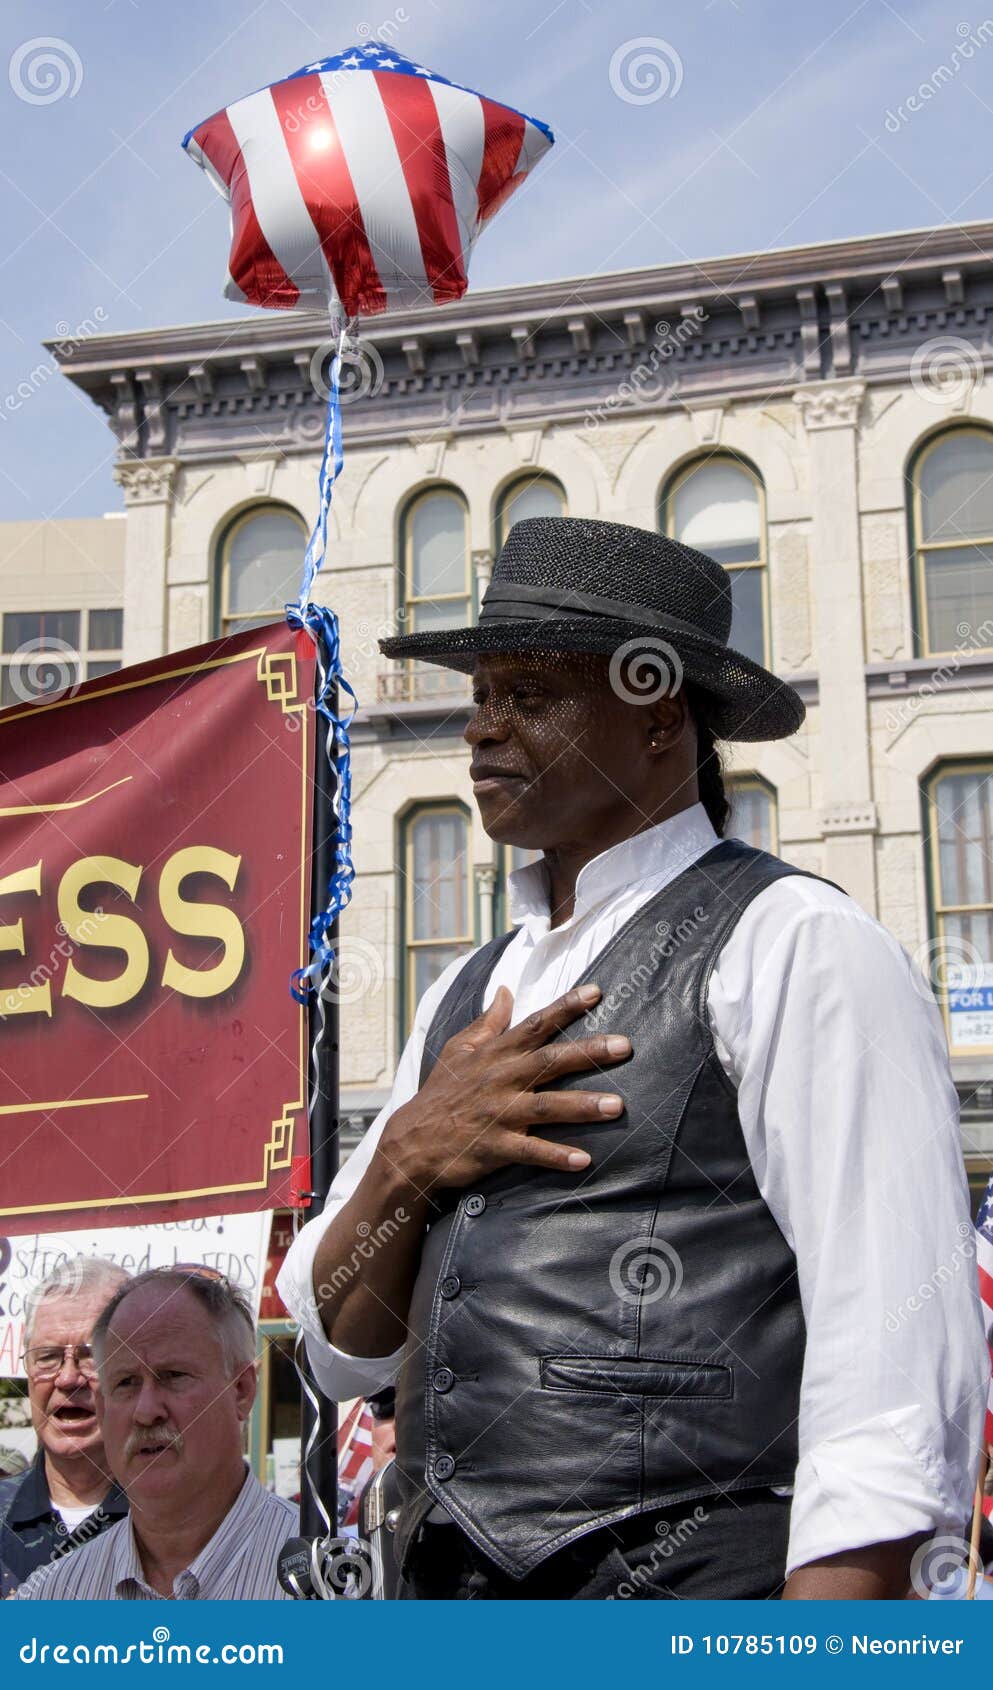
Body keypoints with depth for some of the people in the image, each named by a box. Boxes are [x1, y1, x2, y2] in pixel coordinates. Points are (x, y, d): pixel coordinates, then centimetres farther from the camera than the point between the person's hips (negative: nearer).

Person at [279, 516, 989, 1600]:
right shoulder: (469, 992, 14)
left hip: (690, 1591, -6)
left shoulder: (795, 946, -9)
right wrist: (405, 1158, -5)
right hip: (453, 1590, 7)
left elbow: (892, 1343, -18)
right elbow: (343, 1348, 13)